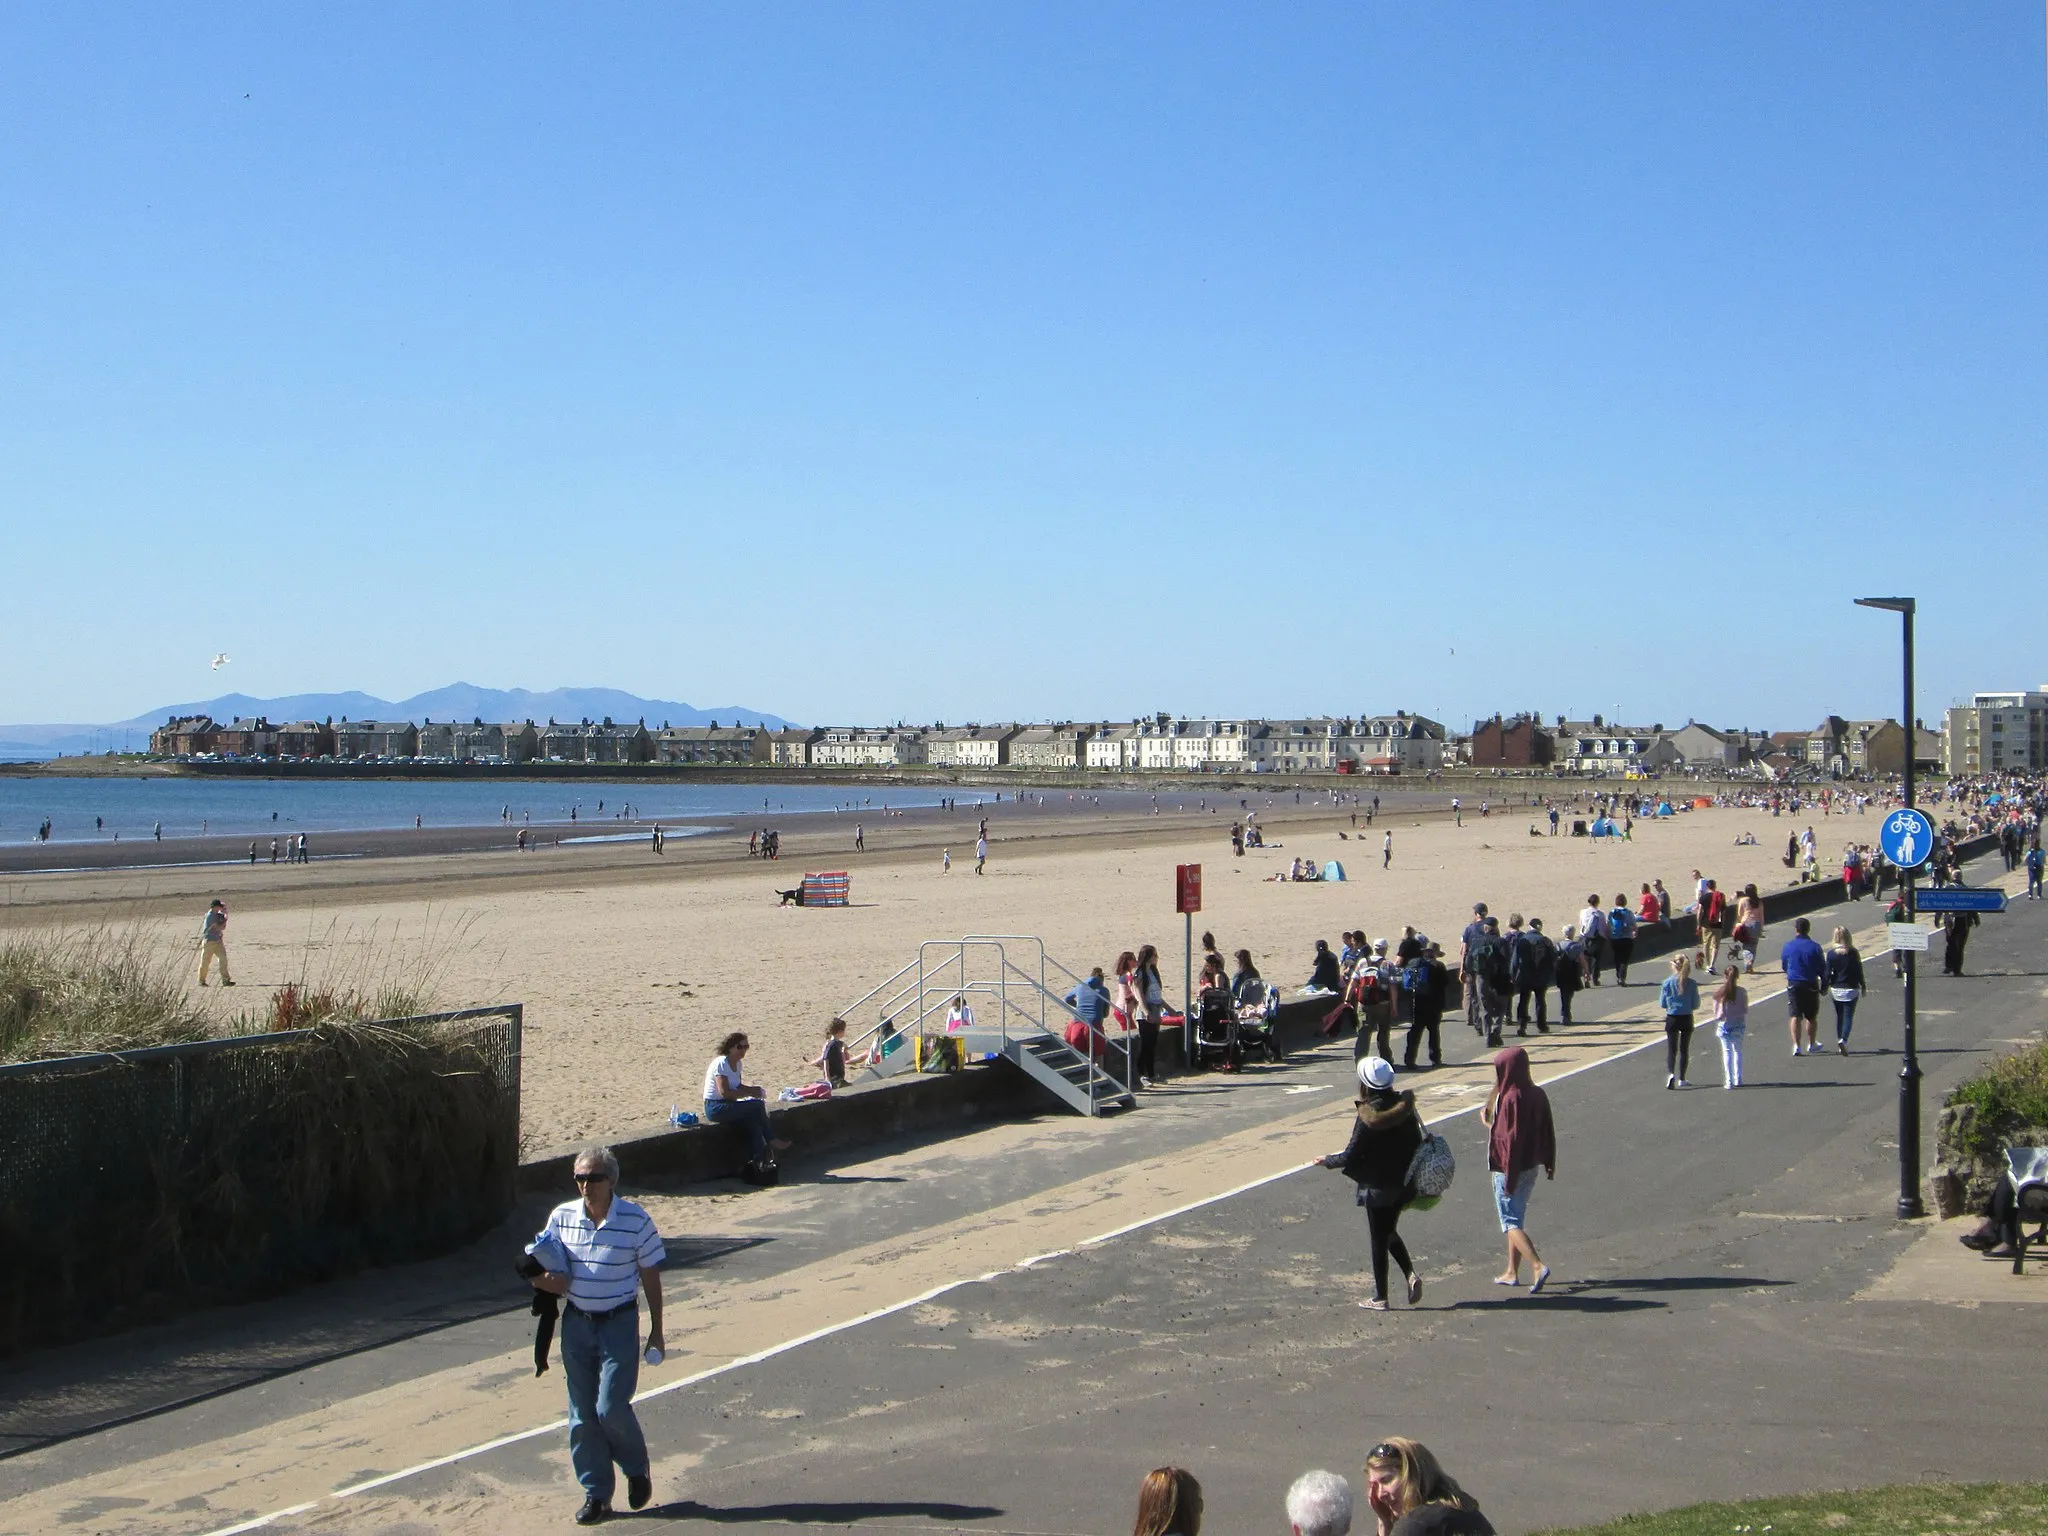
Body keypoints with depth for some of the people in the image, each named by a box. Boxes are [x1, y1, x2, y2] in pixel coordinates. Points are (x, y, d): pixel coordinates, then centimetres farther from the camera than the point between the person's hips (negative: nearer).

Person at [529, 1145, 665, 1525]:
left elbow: (650, 1277, -2)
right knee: (582, 1413, 7)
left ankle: (637, 1469, 20)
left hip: (619, 1323, -4)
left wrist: (656, 1331, 1)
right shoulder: (562, 1217, -1)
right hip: (576, 1323, 4)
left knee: (611, 1408, -9)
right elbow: (537, 1266, 11)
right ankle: (596, 1494, 18)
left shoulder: (635, 1220, -10)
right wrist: (545, 1280, -13)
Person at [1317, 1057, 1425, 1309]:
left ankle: (1379, 1298, 14)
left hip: (1377, 1186, -6)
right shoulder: (1404, 1107, -3)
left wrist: (1325, 1161, 1)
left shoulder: (1367, 1116, -19)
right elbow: (1417, 1142, 3)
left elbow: (1350, 1156, -16)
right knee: (1389, 1231, 24)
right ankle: (1411, 1273, 6)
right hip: (1403, 1184, 6)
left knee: (1379, 1239, 6)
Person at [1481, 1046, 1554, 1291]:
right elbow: (1548, 1132, 8)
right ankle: (1512, 1272, 26)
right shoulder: (1537, 1095, 2)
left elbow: (1510, 1138, -25)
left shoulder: (1511, 1098, -22)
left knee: (1511, 1222, -1)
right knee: (1517, 1219, 19)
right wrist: (1549, 1163, 14)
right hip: (1530, 1168, 8)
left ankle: (1538, 1266, -15)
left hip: (1509, 1169, -8)